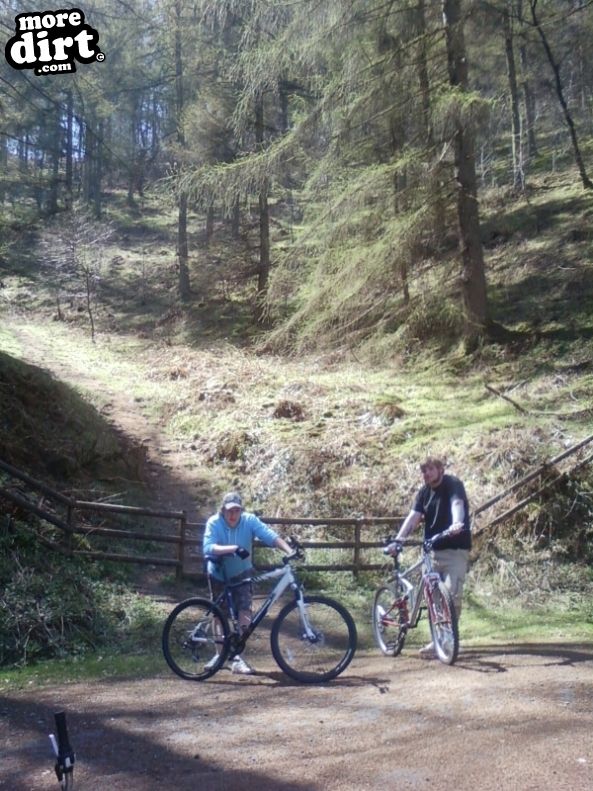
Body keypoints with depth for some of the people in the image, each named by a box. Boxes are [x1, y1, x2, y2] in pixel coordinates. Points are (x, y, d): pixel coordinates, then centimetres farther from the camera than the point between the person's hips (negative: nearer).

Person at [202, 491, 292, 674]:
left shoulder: (250, 520, -21)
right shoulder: (214, 522, -23)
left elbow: (270, 535, -33)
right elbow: (208, 548, -37)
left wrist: (290, 552, -48)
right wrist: (233, 548, -51)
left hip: (241, 574, 0)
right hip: (218, 574, 0)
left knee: (245, 613, -14)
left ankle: (237, 656, -6)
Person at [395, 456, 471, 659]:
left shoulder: (453, 485, -8)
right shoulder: (424, 492, 10)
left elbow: (457, 504, -28)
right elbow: (414, 516, 0)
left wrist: (456, 523, -49)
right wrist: (399, 538, -15)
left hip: (456, 549, -6)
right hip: (433, 550, 6)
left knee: (451, 595, -14)